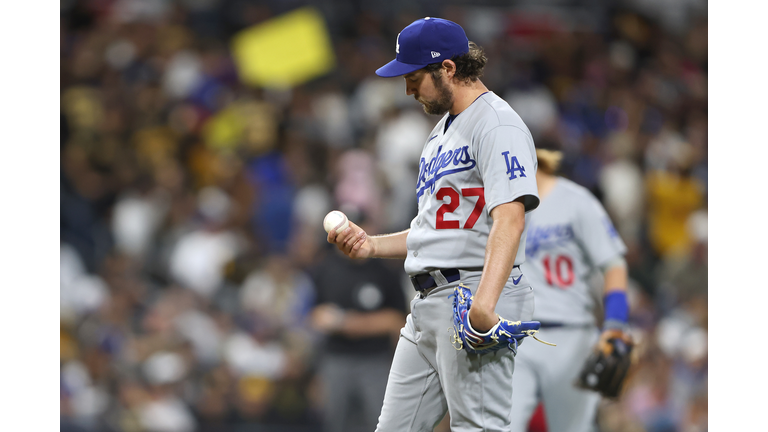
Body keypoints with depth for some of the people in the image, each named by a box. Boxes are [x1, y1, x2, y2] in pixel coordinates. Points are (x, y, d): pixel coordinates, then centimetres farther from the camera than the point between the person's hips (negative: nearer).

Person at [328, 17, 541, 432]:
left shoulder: (497, 125, -10)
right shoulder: (441, 133, 23)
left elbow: (509, 220, -24)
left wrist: (483, 305, -36)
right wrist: (372, 245, 14)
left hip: (475, 291, -10)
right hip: (428, 304, 10)